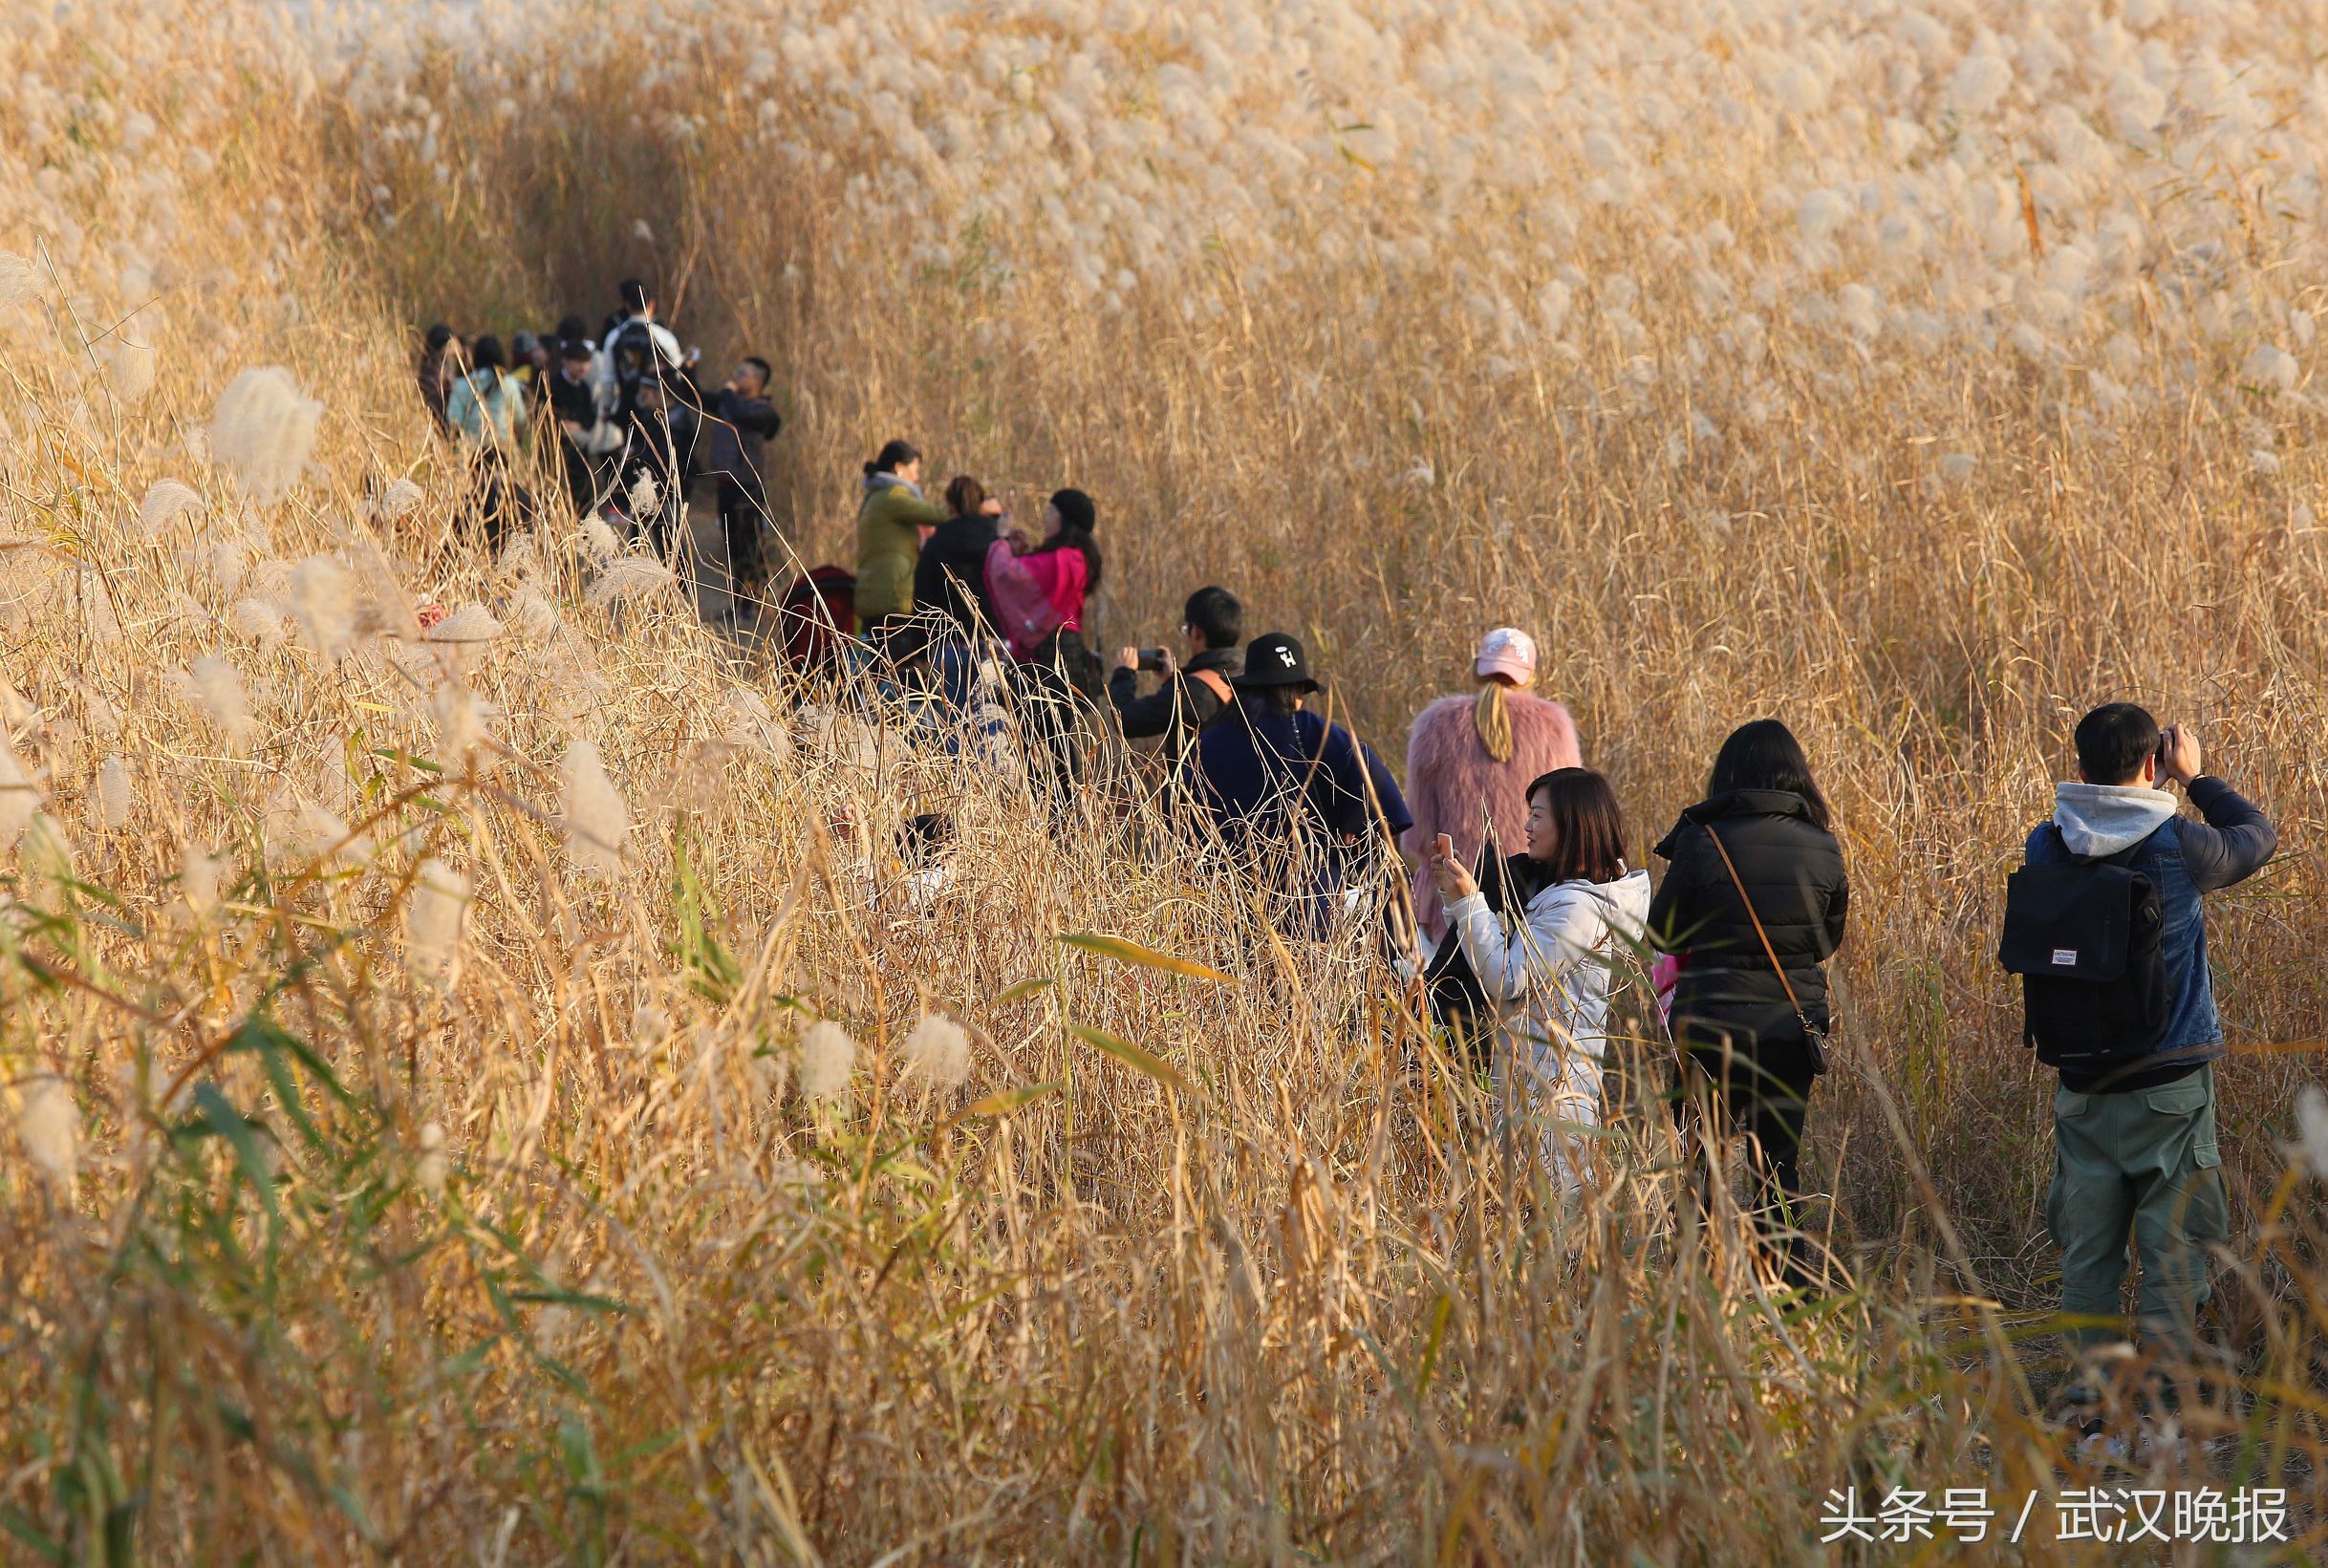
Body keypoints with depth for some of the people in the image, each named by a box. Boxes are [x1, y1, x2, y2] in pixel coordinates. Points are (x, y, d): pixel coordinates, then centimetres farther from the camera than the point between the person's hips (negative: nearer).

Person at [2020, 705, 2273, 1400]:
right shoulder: (2177, 846, -12)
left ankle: (2092, 1380, 14)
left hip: (2082, 1081, 4)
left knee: (2086, 1245, 11)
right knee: (2172, 1241, 3)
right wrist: (2197, 777, 15)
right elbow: (2259, 835, 7)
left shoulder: (2046, 848, -4)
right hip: (2170, 1080, -4)